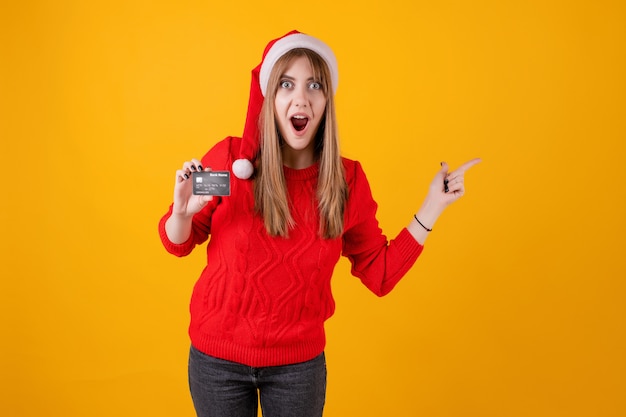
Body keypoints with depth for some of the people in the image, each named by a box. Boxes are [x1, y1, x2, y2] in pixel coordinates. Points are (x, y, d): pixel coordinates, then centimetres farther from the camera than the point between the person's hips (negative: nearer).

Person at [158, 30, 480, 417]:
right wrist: (183, 211, -25)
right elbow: (178, 243, -2)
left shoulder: (348, 180, -9)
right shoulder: (230, 158, -14)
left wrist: (433, 207, -6)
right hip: (217, 357, 0)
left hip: (299, 364, 1)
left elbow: (380, 274, -2)